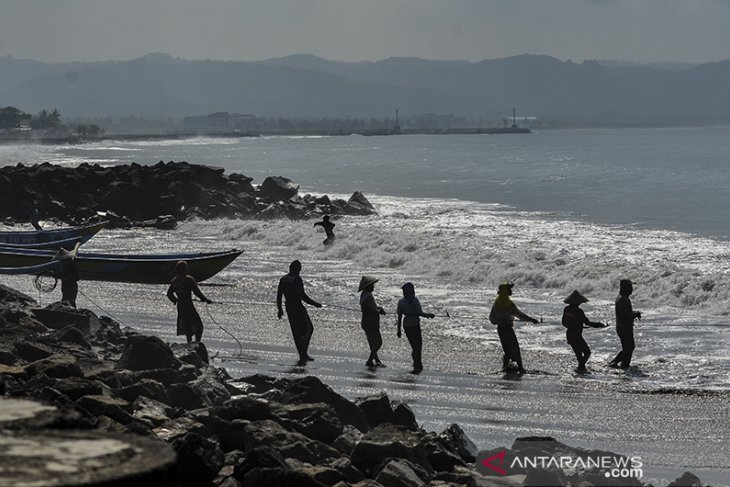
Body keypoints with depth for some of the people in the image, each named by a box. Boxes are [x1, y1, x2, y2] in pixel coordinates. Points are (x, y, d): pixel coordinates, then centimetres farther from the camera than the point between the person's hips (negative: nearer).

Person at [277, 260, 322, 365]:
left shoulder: (283, 279, 8)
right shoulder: (297, 279, -14)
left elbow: (279, 296, 12)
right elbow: (303, 296, -18)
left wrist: (280, 309, 24)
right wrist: (315, 304, -9)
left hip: (289, 308, 7)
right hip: (298, 307, -7)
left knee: (296, 332, 11)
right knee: (308, 329, 2)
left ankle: (303, 356, 14)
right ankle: (303, 353, -12)